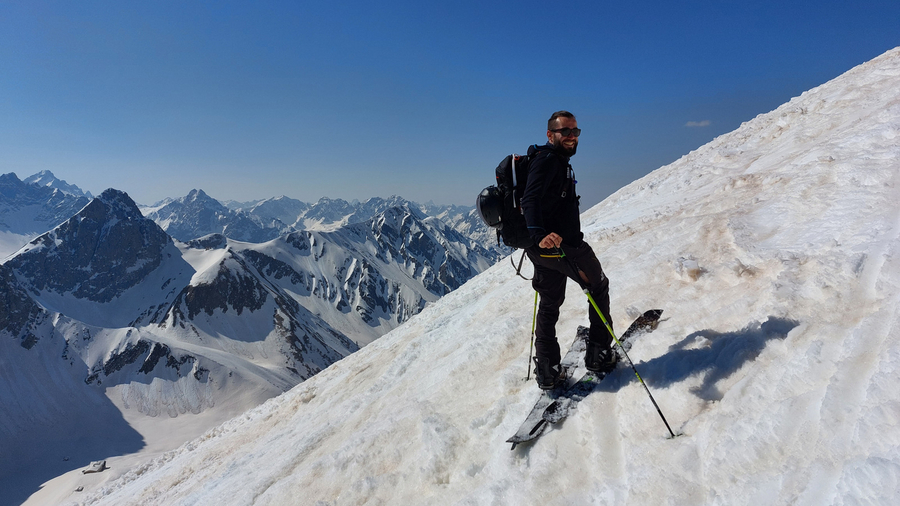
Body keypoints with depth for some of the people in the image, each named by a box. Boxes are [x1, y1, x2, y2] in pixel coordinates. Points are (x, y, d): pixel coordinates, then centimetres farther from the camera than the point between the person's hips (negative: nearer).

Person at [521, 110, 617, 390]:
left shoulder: (558, 162, 19)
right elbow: (530, 200, -29)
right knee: (599, 287, 10)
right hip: (562, 246, -10)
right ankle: (599, 354, 17)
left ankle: (547, 371, 19)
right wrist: (539, 234, -45)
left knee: (549, 304, 13)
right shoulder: (549, 160, -13)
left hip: (544, 249, 10)